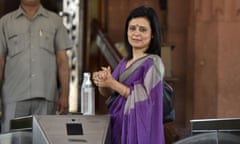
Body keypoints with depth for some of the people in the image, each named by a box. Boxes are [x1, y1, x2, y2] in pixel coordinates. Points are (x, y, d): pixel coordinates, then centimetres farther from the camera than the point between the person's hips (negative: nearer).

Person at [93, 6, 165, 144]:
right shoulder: (125, 61, 11)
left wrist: (112, 83, -18)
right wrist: (102, 82, -9)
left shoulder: (153, 63, -10)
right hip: (119, 124, 7)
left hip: (139, 126, -7)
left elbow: (144, 98, -18)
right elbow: (108, 93, 12)